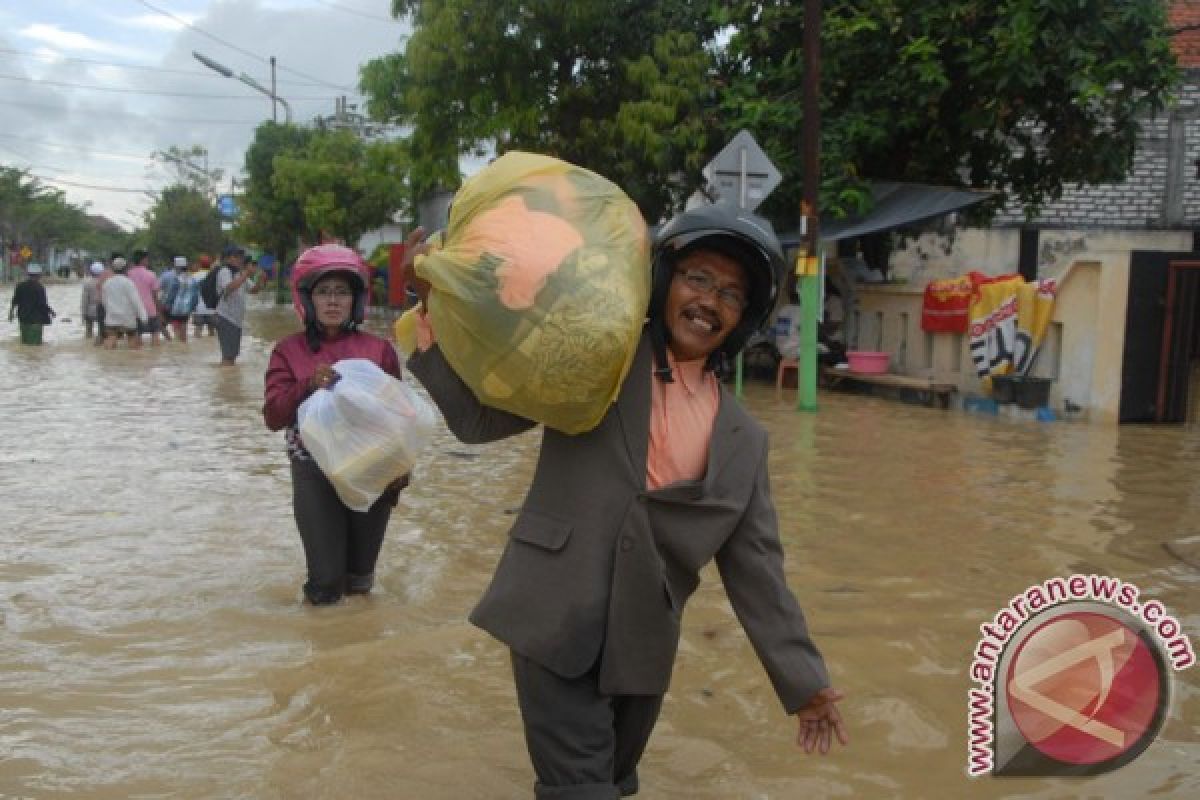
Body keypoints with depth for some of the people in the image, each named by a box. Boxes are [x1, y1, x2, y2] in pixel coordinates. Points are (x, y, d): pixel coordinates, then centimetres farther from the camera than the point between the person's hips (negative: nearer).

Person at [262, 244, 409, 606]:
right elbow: (273, 416, -8)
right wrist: (308, 386, -25)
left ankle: (357, 572, 46)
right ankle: (326, 578, 30)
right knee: (325, 589, -2)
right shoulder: (289, 351, -1)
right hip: (315, 472, -1)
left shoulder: (379, 349, -1)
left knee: (359, 584, 14)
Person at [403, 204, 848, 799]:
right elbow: (479, 419, 0)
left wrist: (802, 679, 7)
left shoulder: (743, 439, 7)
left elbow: (755, 565, 9)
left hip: (640, 648, 4)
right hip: (555, 623, -4)